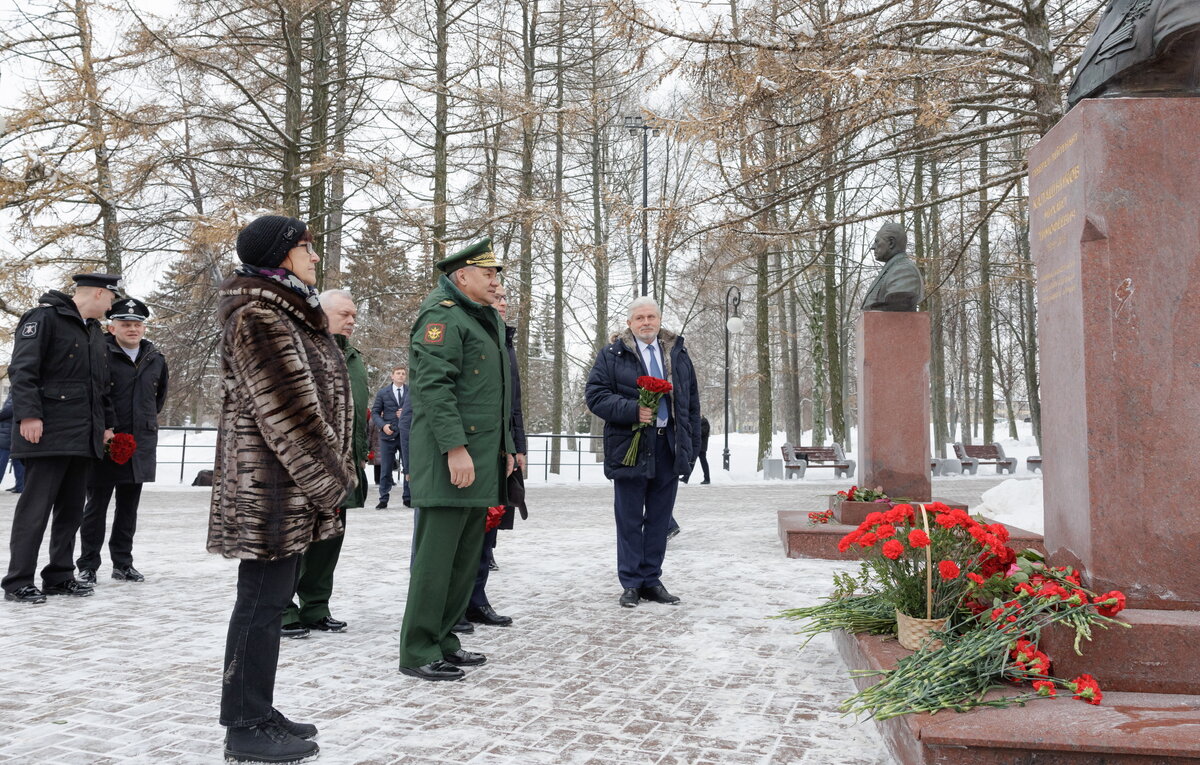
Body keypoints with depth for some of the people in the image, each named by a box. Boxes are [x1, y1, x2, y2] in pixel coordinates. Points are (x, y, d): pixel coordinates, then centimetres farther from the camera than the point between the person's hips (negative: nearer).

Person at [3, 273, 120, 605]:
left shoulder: (95, 331, 20)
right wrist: (28, 414, -21)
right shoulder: (45, 317, -6)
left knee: (71, 510, 11)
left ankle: (59, 576, 19)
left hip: (83, 437, 8)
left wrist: (106, 423, 22)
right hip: (48, 434, -8)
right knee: (36, 507, -5)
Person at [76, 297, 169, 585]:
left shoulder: (156, 359, 8)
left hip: (141, 444, 5)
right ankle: (87, 566, 12)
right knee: (96, 505, 3)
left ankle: (123, 563, 21)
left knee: (129, 506, 12)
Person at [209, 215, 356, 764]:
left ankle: (254, 712, 25)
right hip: (273, 486, -10)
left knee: (269, 600, 15)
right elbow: (287, 409, -19)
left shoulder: (288, 312, 17)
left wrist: (332, 472, 14)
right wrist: (331, 478, -15)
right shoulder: (258, 316, -14)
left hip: (292, 487, 10)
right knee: (263, 603, -2)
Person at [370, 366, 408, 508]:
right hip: (388, 434, -1)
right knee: (386, 469, 2)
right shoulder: (383, 393, 5)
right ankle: (383, 499, 9)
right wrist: (383, 425, -11)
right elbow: (375, 412, 5)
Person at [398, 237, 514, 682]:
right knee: (436, 554, -5)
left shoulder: (487, 320, 22)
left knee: (467, 555, 13)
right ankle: (418, 652, 4)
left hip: (481, 460, 10)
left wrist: (505, 446, 22)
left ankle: (442, 640, 23)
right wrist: (455, 447, -25)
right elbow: (433, 386, -19)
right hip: (451, 459, -10)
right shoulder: (442, 316, -9)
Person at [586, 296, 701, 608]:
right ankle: (631, 583, 12)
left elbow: (692, 402, 17)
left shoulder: (678, 354, 14)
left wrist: (693, 443, 11)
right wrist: (633, 410, -17)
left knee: (660, 519, 8)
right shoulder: (612, 354, 2)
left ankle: (652, 580, 17)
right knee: (630, 520, 2)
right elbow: (595, 394, -5)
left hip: (669, 447, 3)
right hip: (631, 449, -3)